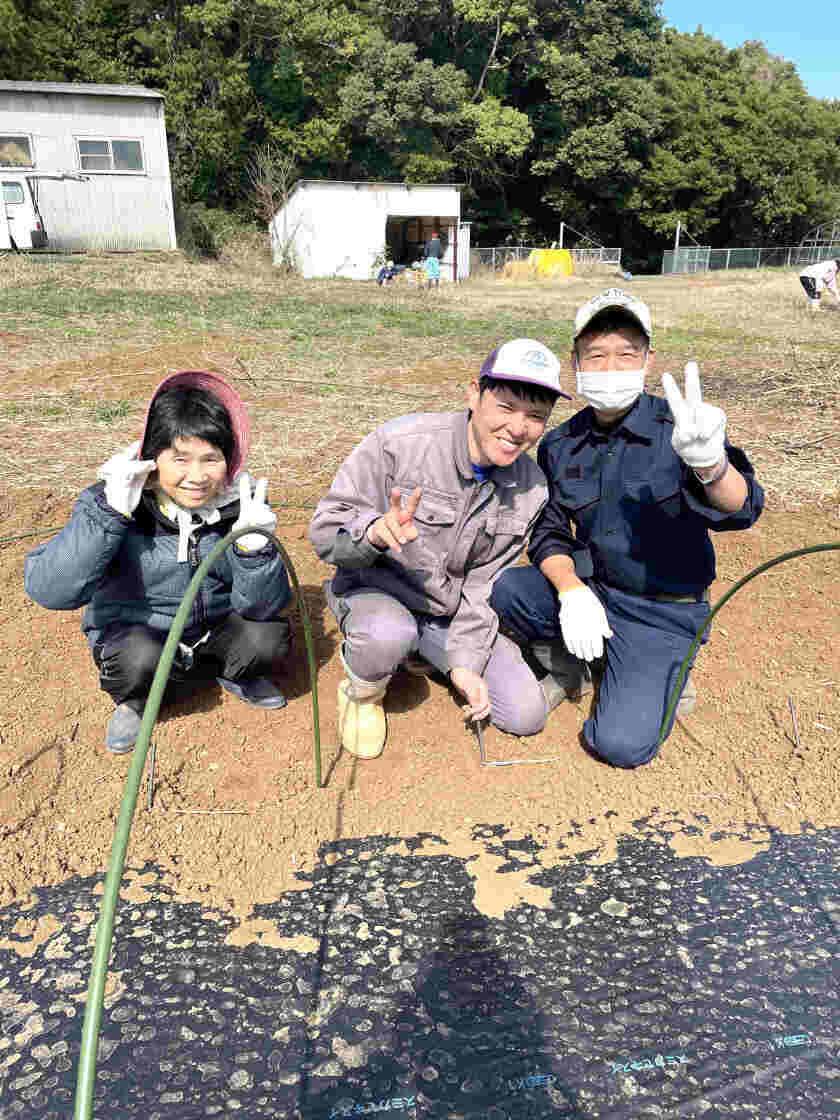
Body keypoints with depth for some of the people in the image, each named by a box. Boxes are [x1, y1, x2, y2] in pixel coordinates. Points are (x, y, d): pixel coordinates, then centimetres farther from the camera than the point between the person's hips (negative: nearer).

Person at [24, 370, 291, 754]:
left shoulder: (237, 504, -15)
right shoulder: (112, 504, -20)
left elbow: (261, 606, -14)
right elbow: (48, 590, -30)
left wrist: (254, 544, -33)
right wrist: (109, 513, -37)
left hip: (214, 632, 2)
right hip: (134, 632, -2)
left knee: (270, 635, -23)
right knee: (140, 656, -32)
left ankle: (236, 675, 13)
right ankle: (133, 701, 5)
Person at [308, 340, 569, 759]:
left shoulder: (531, 489, -7)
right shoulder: (399, 443, -23)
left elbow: (485, 584, -2)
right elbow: (325, 531, -21)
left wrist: (466, 661, -10)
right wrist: (375, 531, -43)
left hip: (449, 613, 5)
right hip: (375, 588, -4)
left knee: (526, 713, -2)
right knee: (389, 635, -39)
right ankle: (362, 692, -2)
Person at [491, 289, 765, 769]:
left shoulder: (675, 428, -15)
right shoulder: (560, 445, -1)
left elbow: (740, 511, -30)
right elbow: (549, 531, 1)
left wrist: (709, 461, -53)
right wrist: (571, 589, -20)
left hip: (665, 612, -4)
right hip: (590, 591, 4)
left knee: (622, 744, -19)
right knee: (506, 587, -24)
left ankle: (659, 679, 15)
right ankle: (569, 669, 6)